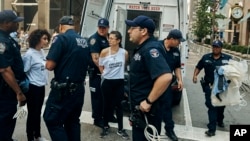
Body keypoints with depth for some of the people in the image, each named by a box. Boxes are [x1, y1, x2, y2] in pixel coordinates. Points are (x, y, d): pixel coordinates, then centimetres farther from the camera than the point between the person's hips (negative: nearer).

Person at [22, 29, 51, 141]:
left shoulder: (42, 52, 4)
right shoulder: (29, 54, -18)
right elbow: (23, 72, -17)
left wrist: (43, 81, 12)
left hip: (41, 87, 7)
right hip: (33, 88, -7)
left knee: (38, 112, 19)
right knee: (32, 113, 6)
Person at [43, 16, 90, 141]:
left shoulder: (61, 38, -11)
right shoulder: (84, 41, 9)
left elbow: (50, 65, -16)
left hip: (63, 89, -7)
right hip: (79, 88, 7)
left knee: (52, 120, 4)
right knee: (73, 121, 18)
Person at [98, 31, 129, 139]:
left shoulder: (124, 53, -7)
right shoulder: (104, 51, -10)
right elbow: (100, 66, 2)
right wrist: (107, 73, 3)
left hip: (119, 82, 1)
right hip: (107, 82, -1)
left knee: (118, 105, 9)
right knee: (108, 104, 10)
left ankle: (120, 129, 20)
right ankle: (105, 126, 27)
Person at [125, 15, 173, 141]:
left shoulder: (150, 49, -21)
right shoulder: (142, 48, 12)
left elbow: (166, 77, -35)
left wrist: (149, 101, -27)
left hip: (147, 110, -10)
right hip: (139, 108, 10)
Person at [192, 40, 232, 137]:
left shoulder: (228, 58, 0)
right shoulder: (206, 57, 4)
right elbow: (198, 67, 11)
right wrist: (195, 75, -5)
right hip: (209, 86, -1)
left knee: (221, 105, 19)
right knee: (212, 106, -7)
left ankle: (220, 120, 46)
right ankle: (212, 129, -6)